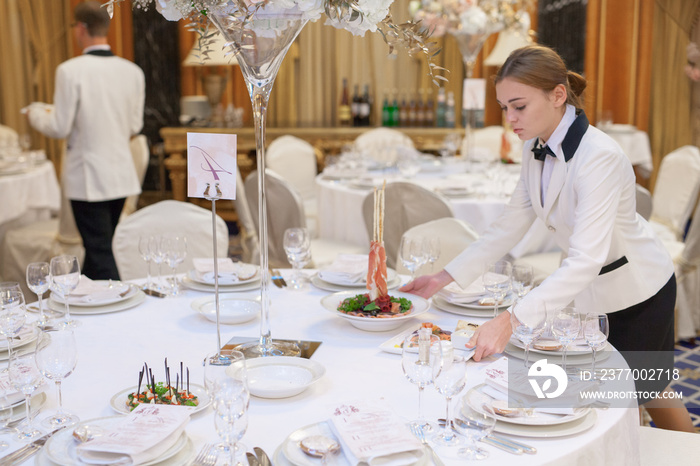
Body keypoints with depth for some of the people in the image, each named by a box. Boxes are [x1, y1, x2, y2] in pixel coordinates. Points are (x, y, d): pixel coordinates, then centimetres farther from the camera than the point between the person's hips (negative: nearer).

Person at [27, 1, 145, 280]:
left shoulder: (70, 71, -14)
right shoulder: (132, 71, 1)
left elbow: (59, 128, -10)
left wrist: (35, 113, 9)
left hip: (88, 178, -6)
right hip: (121, 175, 6)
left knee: (100, 254, 1)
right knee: (99, 248, 20)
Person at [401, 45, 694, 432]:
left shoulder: (599, 157, -33)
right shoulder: (536, 148, -7)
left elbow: (586, 260, -40)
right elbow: (510, 225, -3)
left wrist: (512, 318, -49)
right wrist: (446, 276, -10)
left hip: (637, 290, -7)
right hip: (589, 289, 7)